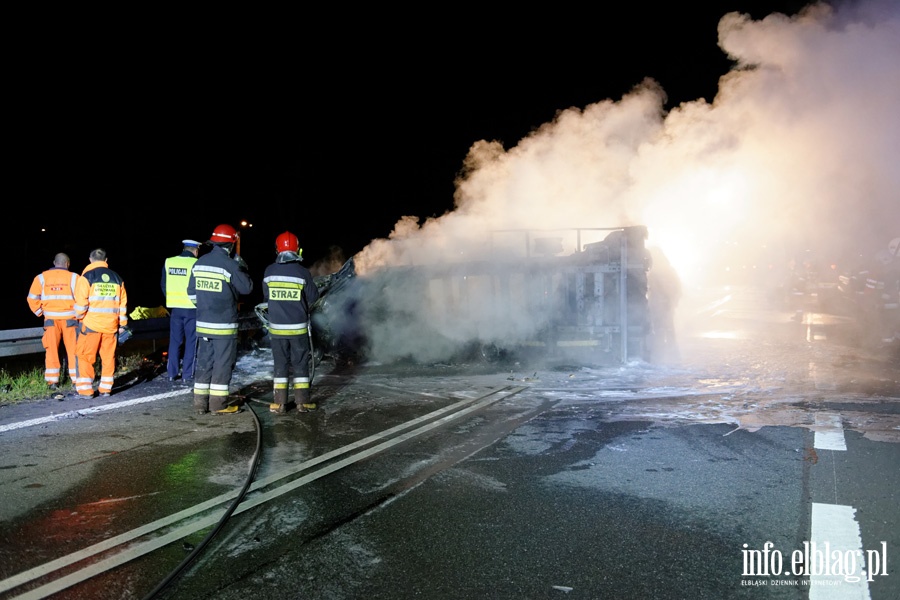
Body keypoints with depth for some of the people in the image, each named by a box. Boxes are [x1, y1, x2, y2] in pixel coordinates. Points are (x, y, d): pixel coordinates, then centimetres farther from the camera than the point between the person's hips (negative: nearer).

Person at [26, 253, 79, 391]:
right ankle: (76, 379, 8)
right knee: (73, 350, 6)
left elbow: (32, 299, 2)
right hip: (69, 319, -1)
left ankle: (52, 381, 8)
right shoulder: (73, 277, -4)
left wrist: (40, 313, 14)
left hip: (51, 319, 2)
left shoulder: (41, 278, 3)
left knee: (51, 350, 8)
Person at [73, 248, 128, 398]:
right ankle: (106, 388, 13)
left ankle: (86, 389, 3)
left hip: (91, 323, -4)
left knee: (85, 356, 4)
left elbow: (81, 301, -9)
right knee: (108, 357, 10)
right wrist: (122, 324, 16)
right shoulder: (117, 278, 10)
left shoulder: (87, 276, -4)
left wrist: (79, 317, 10)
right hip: (111, 325, 4)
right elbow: (123, 303, 10)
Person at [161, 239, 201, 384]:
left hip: (175, 307, 4)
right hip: (192, 308, -4)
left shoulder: (168, 262, 2)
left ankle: (172, 374, 16)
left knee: (174, 341, 13)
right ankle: (187, 375, 5)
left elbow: (163, 285, 10)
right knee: (191, 342, 4)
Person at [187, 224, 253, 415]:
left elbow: (191, 292, 13)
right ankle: (219, 403, 5)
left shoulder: (199, 263, 7)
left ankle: (200, 402, 15)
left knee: (204, 362, 12)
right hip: (224, 325, -6)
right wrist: (241, 266, 7)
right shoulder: (230, 265, -14)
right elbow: (247, 288, -5)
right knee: (223, 364, 2)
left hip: (203, 324, 6)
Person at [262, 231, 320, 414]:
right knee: (300, 364, 9)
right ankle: (303, 402, 11)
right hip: (298, 327, -2)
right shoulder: (303, 272, -12)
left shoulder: (269, 271, -6)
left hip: (277, 327, 2)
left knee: (280, 364, 10)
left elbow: (266, 295, 5)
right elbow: (313, 297, -3)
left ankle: (280, 403, 10)